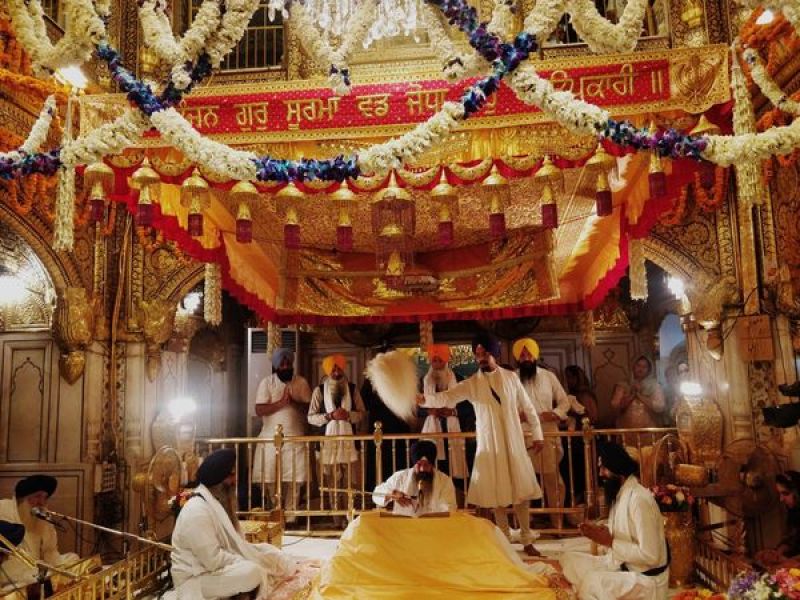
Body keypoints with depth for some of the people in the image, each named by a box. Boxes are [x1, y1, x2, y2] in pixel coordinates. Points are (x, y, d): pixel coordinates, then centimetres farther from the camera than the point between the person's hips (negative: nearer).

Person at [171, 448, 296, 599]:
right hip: (197, 577, -10)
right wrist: (249, 562, -18)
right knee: (253, 572, -27)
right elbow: (213, 560, -28)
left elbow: (234, 541, 10)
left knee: (266, 551, 5)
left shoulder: (219, 501, 6)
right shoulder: (197, 511, -26)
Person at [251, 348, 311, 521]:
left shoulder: (301, 382, 5)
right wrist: (281, 402, -19)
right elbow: (259, 410, -8)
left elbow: (309, 408, 0)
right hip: (271, 438, -1)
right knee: (270, 481, -1)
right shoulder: (266, 382, 1)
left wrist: (294, 402, -16)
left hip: (295, 438, 1)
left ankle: (289, 518, 7)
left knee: (293, 481, -2)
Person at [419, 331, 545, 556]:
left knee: (521, 490, 5)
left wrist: (537, 435, 6)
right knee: (497, 493, 5)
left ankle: (527, 540, 20)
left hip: (514, 443, 1)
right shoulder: (471, 383, -4)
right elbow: (446, 397, -16)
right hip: (489, 445, -1)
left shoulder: (511, 377, 1)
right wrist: (424, 399, -35)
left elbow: (528, 407, 7)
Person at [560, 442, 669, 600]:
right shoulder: (619, 494, 5)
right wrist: (602, 534, -5)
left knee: (593, 582, -30)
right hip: (623, 566, 9)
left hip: (646, 579, -9)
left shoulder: (639, 499, -22)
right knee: (568, 559, 1)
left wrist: (610, 542, -20)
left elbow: (650, 555, -24)